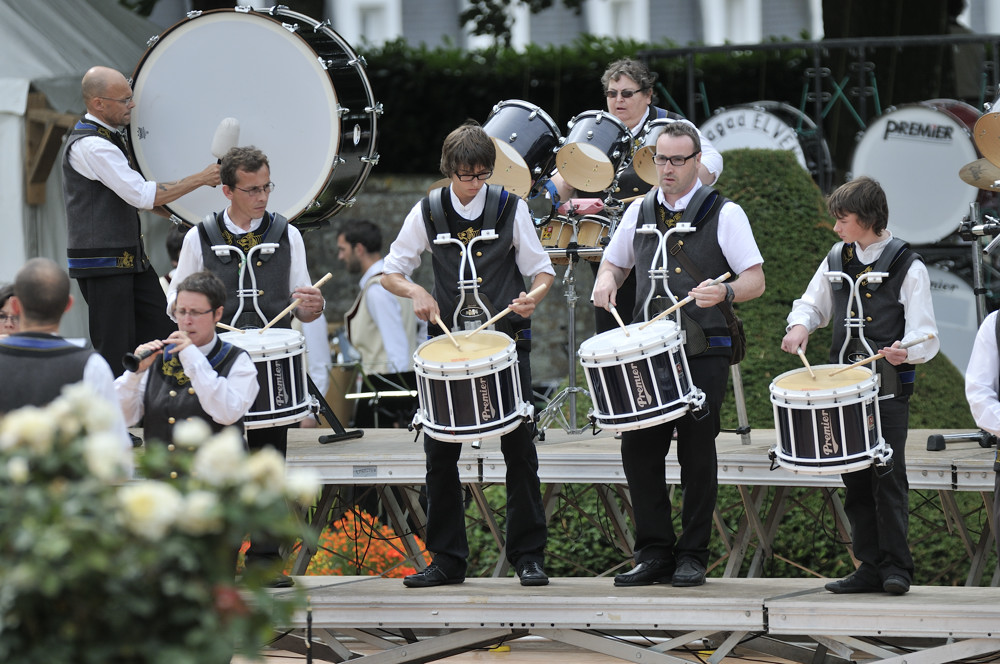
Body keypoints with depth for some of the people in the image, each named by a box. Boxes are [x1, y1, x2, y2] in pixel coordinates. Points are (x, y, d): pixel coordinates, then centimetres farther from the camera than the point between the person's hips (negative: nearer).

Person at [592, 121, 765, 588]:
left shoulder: (724, 214, 0)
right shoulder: (640, 211, 13)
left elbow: (756, 280, -4)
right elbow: (614, 262, 25)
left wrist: (724, 292, -24)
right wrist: (606, 281, 2)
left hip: (703, 353, -4)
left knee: (697, 452, -2)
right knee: (638, 446, -1)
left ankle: (693, 556, 6)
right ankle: (654, 553, 7)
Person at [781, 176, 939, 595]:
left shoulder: (908, 268, -6)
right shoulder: (836, 260, 11)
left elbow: (925, 337, -9)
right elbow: (812, 304, 25)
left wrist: (905, 351, -30)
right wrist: (800, 325, 3)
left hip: (888, 390, -6)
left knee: (888, 477, -8)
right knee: (855, 480, 7)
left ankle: (896, 567, -2)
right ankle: (870, 567, 12)